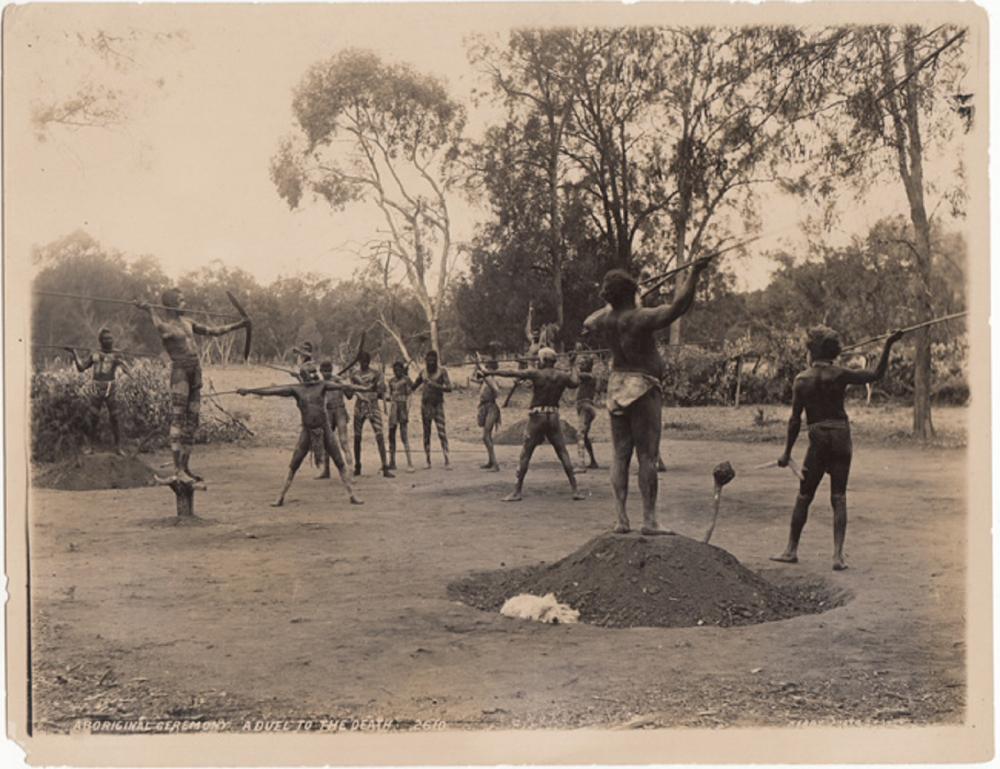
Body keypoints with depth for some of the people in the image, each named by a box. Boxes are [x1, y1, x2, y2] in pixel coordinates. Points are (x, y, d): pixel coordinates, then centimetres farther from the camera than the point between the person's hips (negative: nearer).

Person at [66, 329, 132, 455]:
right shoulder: (94, 355, 10)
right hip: (96, 390, 2)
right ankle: (89, 445, 16)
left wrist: (120, 363, -20)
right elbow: (81, 368, 13)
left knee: (114, 418, -2)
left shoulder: (116, 356, 3)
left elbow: (129, 373, -5)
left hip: (110, 390, -2)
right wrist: (74, 355, 4)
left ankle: (118, 447, 5)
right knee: (92, 419, 5)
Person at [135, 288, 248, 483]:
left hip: (195, 372, 8)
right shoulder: (164, 323, -5)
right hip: (180, 371, -8)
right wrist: (150, 310, -33)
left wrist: (236, 326, 19)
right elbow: (164, 330, -31)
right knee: (178, 420, -9)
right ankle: (178, 470, -10)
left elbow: (212, 331, 23)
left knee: (192, 421, 8)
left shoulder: (187, 323, 18)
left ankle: (185, 467, 14)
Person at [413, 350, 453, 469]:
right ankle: (428, 461, 9)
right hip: (425, 404, 4)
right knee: (426, 433, 4)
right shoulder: (423, 372, 8)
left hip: (438, 405, -4)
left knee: (442, 432, -12)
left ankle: (447, 460, -14)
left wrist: (436, 386, -25)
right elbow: (412, 387, 20)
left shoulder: (442, 371, -4)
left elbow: (449, 388, -13)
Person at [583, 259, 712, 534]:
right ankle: (649, 520, -6)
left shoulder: (607, 317, 5)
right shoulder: (641, 318, -16)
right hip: (643, 388, -7)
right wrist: (694, 274, -23)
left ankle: (621, 519, 5)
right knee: (647, 456, -5)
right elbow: (678, 307, -25)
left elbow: (588, 323, 28)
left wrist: (609, 302, 39)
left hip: (616, 387, 7)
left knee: (620, 455, 7)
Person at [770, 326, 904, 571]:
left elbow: (795, 419, -4)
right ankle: (838, 555, -3)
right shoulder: (840, 375, -4)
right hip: (841, 438, 1)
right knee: (839, 498, 4)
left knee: (804, 497, 11)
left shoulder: (801, 380, -4)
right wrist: (888, 346, 6)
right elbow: (876, 374, 3)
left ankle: (792, 550, 19)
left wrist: (787, 452, 3)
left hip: (818, 440, -1)